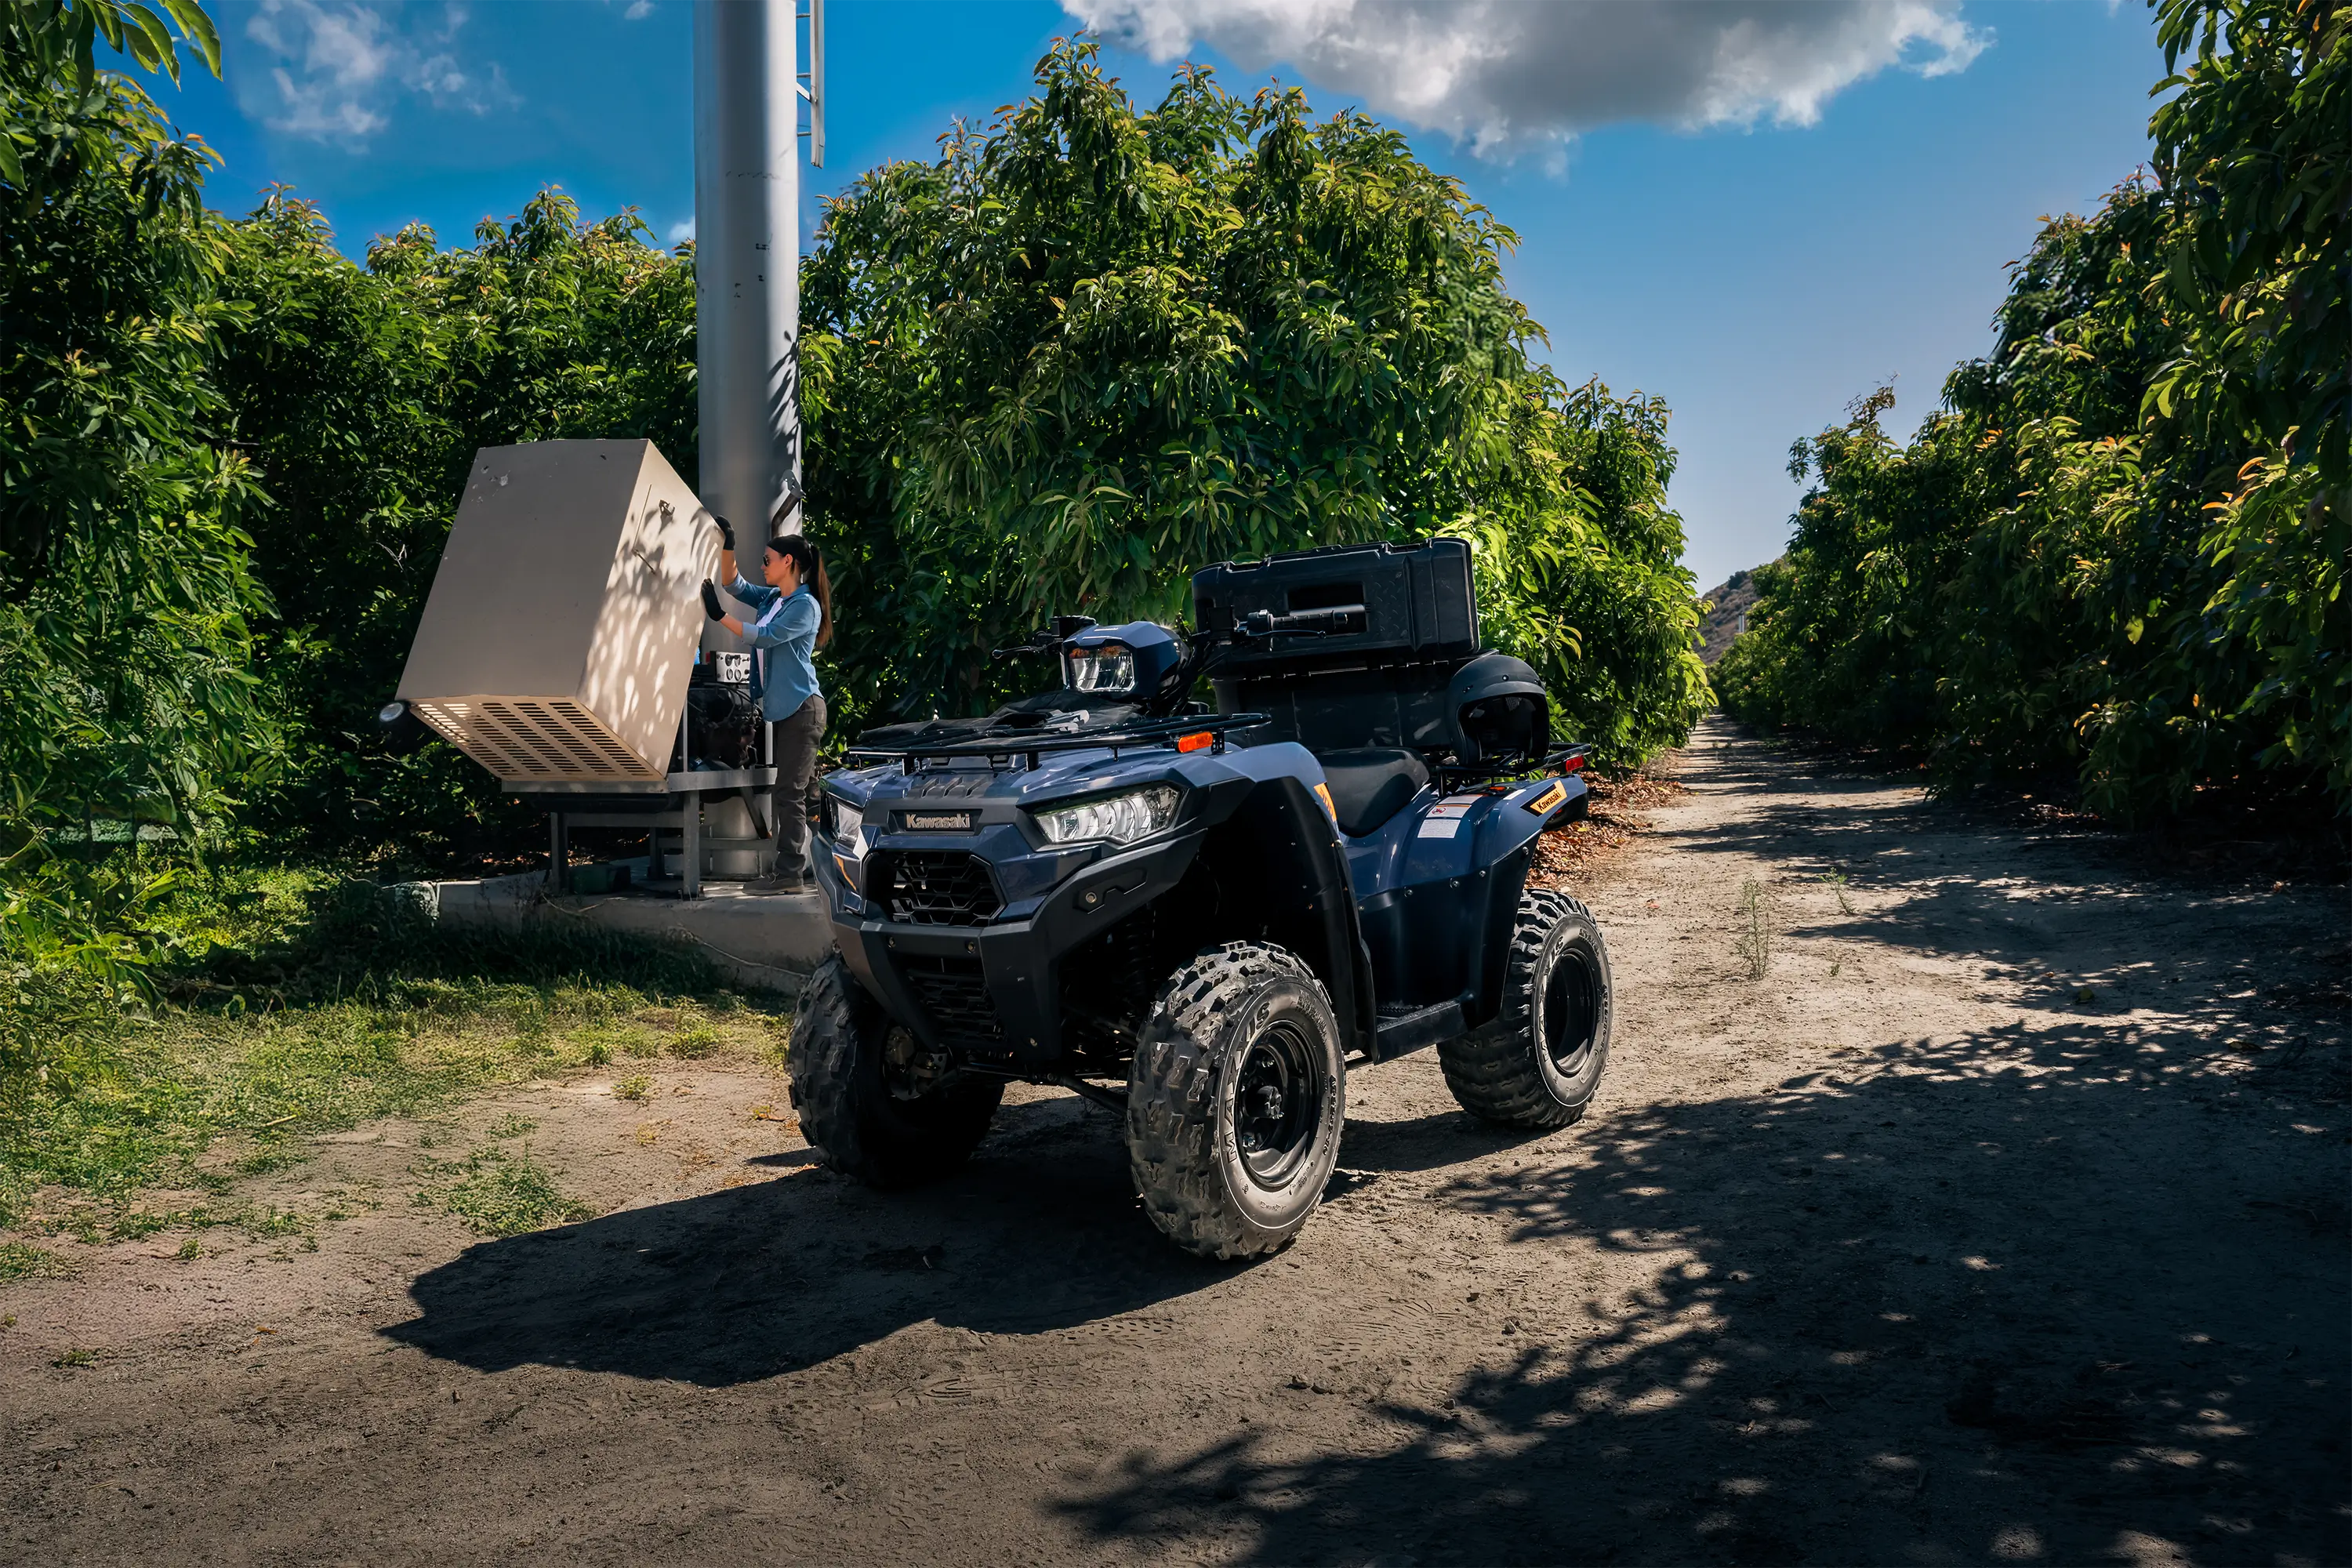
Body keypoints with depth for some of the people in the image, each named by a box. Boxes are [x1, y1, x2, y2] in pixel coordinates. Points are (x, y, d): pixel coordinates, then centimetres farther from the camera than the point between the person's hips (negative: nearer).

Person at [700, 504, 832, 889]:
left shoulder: (806, 605, -10)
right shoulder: (772, 598, 15)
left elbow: (764, 637, -15)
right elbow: (735, 584, 22)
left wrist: (720, 616, -14)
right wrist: (725, 546, 8)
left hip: (802, 708, -9)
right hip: (785, 708, 9)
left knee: (789, 792, -9)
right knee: (798, 790, 10)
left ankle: (790, 872, -6)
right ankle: (803, 863, 14)